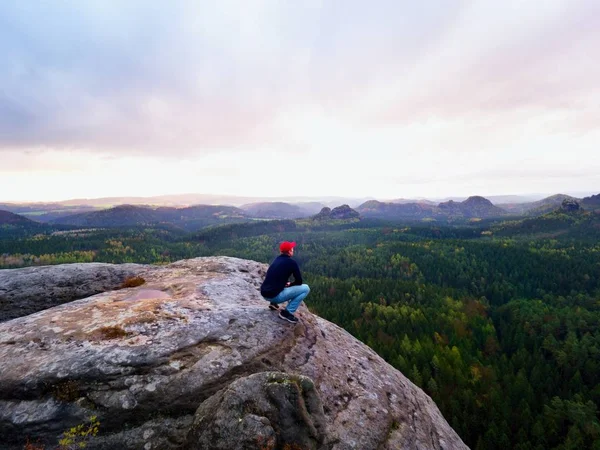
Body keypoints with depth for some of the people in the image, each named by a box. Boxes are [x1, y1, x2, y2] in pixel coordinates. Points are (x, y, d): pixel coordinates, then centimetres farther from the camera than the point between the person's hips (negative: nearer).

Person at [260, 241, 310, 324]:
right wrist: (289, 284, 17)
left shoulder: (277, 259, 14)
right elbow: (299, 281, 0)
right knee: (306, 288, 0)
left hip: (264, 293, 8)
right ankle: (287, 312, -3)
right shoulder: (292, 262, -7)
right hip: (274, 296, -8)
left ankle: (274, 303, 19)